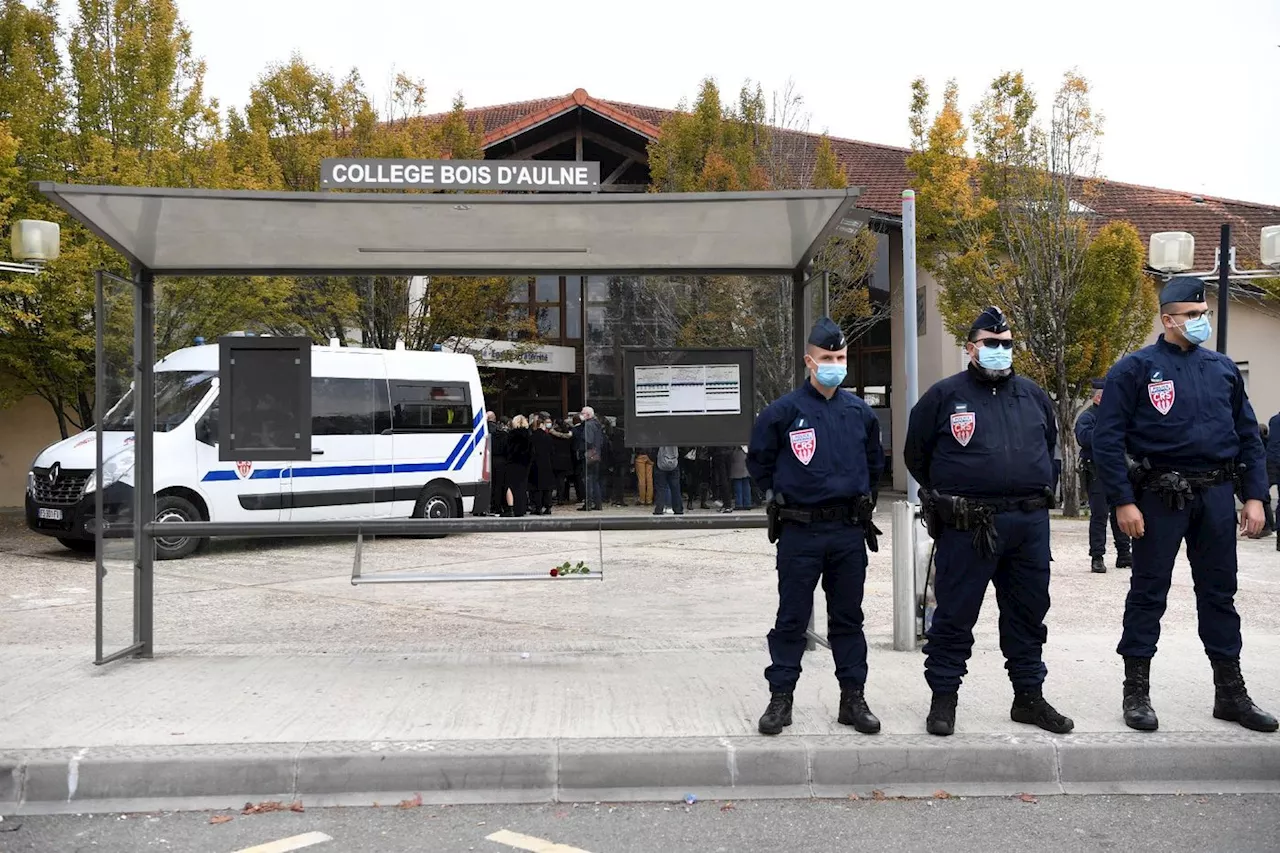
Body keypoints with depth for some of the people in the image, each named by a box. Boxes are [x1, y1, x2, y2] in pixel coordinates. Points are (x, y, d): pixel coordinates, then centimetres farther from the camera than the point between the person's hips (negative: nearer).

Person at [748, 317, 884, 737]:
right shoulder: (783, 410, -6)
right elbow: (759, 461, 7)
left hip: (850, 532, 3)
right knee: (792, 619, 3)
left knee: (848, 618, 11)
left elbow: (874, 462, 23)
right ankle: (780, 698, 12)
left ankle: (853, 698, 19)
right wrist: (781, 495, 7)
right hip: (799, 531, -3)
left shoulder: (860, 412, 6)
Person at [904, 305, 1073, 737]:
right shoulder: (945, 395, -2)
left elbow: (1048, 444, 28)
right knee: (955, 615, 0)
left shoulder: (1033, 395, 12)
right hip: (967, 527, -4)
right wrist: (945, 496, 11)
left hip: (1030, 524, 5)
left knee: (1028, 614, 12)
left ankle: (1029, 697, 25)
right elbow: (917, 454, 7)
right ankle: (943, 698, 12)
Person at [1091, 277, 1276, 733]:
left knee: (1219, 593, 12)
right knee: (1148, 593, 3)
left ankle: (1231, 692, 22)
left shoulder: (1223, 368, 10)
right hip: (1160, 497, -5)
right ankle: (1136, 692, 12)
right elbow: (1107, 439, -9)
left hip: (1216, 495, 5)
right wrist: (1123, 501, -14)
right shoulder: (1136, 369, -5)